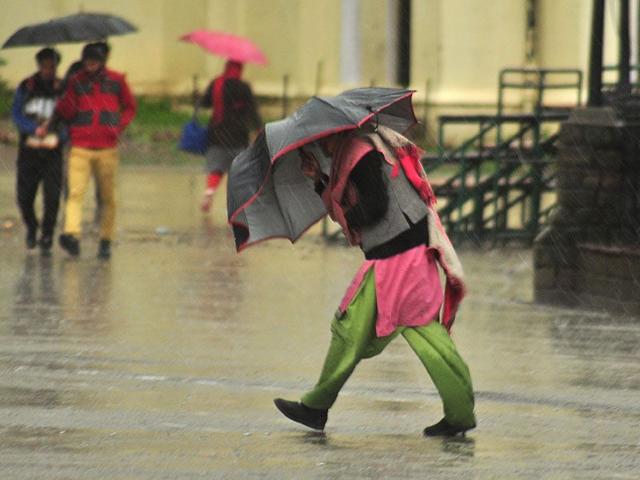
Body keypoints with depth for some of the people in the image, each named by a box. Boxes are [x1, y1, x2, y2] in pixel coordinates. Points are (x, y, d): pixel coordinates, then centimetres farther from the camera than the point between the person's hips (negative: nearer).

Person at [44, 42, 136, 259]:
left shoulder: (116, 81, 6)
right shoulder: (76, 81, 7)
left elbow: (130, 107, 16)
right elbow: (66, 113, 3)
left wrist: (119, 126, 0)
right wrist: (65, 99, -17)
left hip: (107, 149, 1)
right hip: (80, 148, -1)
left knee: (108, 196, 4)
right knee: (75, 192, -15)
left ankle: (106, 241, 13)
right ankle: (71, 234, -27)